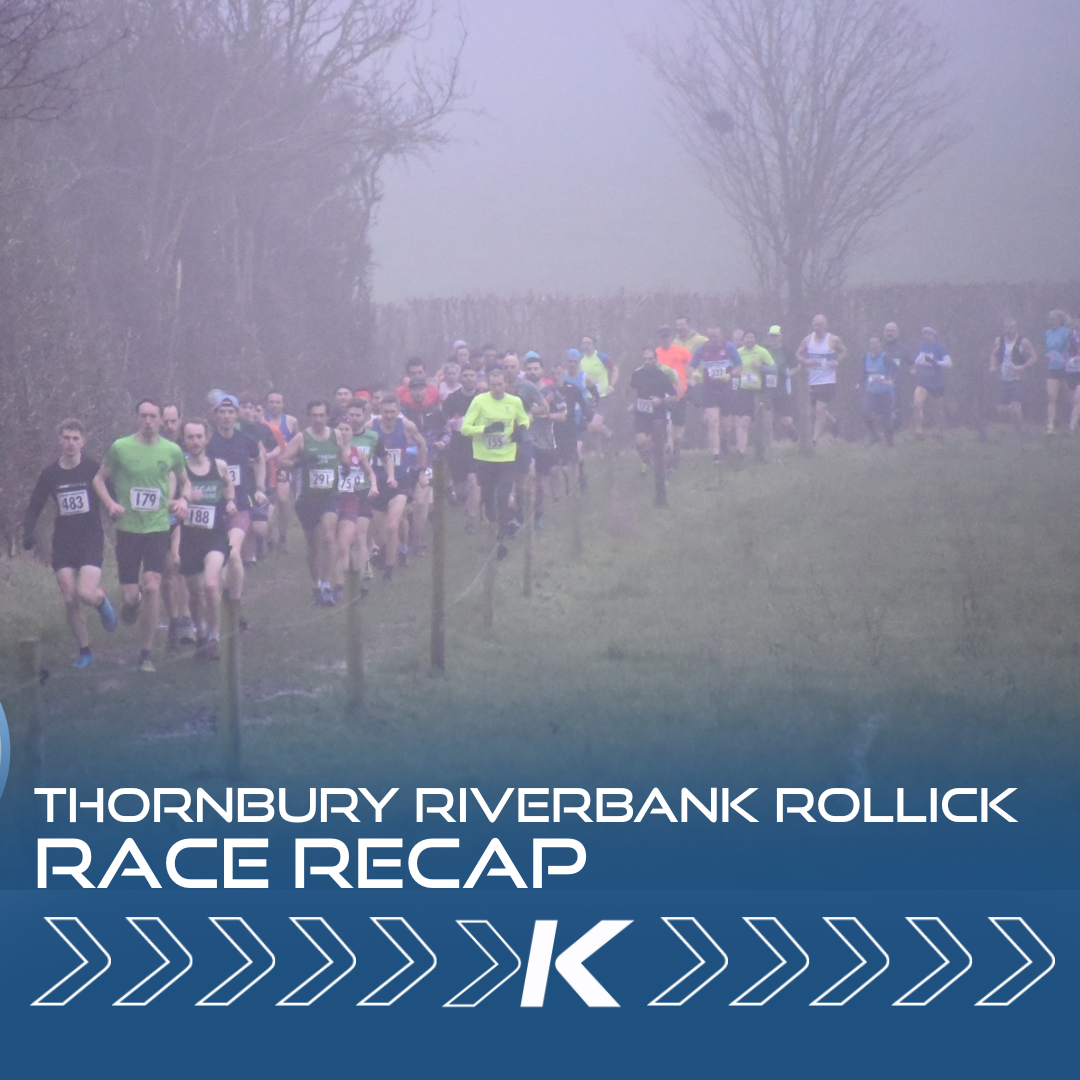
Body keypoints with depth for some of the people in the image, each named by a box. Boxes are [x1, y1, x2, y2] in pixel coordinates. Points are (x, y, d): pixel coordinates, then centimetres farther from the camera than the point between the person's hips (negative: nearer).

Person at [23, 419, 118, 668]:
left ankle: (102, 601, 17)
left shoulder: (94, 469, -5)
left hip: (91, 540, -3)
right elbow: (34, 508, 11)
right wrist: (28, 533, -4)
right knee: (70, 601, -2)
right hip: (63, 543, 3)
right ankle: (84, 652, 13)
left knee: (86, 594, -20)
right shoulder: (50, 474, 4)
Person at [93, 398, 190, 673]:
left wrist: (182, 500, -3)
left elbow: (184, 481, 18)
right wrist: (110, 503, -11)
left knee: (151, 588, -14)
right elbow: (100, 479, 7)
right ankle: (130, 603, 38)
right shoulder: (120, 448, -4)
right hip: (128, 528, 0)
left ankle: (146, 653, -2)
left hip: (158, 528, 0)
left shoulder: (172, 451, 1)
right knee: (131, 596, -3)